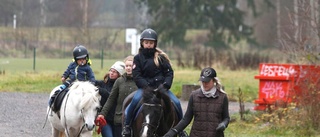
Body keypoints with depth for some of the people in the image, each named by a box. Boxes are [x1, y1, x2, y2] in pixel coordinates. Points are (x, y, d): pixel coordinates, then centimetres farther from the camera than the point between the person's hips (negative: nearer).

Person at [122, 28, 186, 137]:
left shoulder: (161, 57, 7)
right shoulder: (138, 58, 4)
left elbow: (169, 73, 5)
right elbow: (136, 76, -3)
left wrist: (166, 85, -13)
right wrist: (146, 86, -18)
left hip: (160, 86, 2)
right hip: (144, 87, -2)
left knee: (176, 102, -14)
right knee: (135, 100, -30)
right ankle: (126, 126, -18)